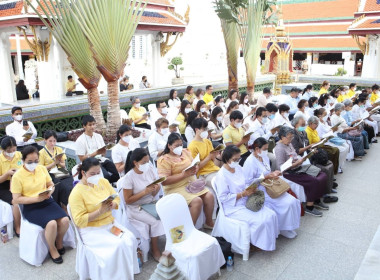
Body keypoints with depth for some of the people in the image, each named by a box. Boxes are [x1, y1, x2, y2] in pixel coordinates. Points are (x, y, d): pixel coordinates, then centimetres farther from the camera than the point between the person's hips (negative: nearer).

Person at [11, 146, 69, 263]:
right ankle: (52, 249, 1)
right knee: (51, 224, -28)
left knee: (65, 220, -19)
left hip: (47, 201, 5)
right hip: (30, 207, -4)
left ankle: (59, 242, 13)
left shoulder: (42, 168, 3)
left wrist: (50, 191, -9)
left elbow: (50, 184, 15)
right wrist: (37, 198, -19)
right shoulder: (17, 176, -10)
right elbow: (16, 199, -9)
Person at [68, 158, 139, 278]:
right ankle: (120, 275, -5)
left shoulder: (103, 181, 5)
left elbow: (116, 198, 9)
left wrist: (112, 205, -14)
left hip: (110, 223, 6)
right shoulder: (76, 193, -13)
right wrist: (100, 211, -26)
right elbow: (79, 220, -16)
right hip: (91, 230, -6)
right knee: (118, 245, -26)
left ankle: (130, 270, 1)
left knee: (130, 238, -18)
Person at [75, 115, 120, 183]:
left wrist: (103, 152, -9)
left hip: (102, 160, 5)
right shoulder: (80, 141, -4)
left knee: (117, 172, -19)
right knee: (106, 175, -31)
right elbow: (82, 159, -7)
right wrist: (96, 153, -17)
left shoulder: (98, 136, 13)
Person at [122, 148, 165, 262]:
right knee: (155, 221, -25)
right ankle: (155, 250, -3)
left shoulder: (150, 168, -3)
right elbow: (128, 200, -14)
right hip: (136, 208, -4)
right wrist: (145, 192, -23)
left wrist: (156, 188, -17)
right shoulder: (129, 177, -16)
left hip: (152, 203, 5)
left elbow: (158, 184, 8)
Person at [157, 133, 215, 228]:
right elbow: (164, 181, -18)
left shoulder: (185, 152, 11)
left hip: (192, 183, 7)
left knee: (209, 196, -11)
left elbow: (196, 165, 20)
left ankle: (209, 223, 9)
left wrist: (195, 170, -7)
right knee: (197, 201, -26)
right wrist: (183, 175, -22)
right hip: (176, 188, -7)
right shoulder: (164, 160, -10)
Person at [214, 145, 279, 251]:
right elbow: (223, 198, -19)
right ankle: (254, 244, 1)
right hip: (234, 208, -8)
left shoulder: (238, 168, 6)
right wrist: (243, 194, -21)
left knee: (271, 214, -8)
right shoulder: (222, 175, -17)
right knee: (260, 221, -23)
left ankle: (270, 241, 10)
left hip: (247, 201, 8)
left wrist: (250, 189, -5)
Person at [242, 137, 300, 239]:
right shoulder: (250, 162, -18)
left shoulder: (264, 157, 10)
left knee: (293, 201, -5)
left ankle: (289, 226, 9)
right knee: (286, 204, -18)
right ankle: (283, 229, 3)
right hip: (261, 191, -9)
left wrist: (273, 173, -1)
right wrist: (266, 177, -19)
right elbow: (248, 182, -21)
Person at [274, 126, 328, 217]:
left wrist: (301, 159, 1)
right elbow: (282, 168, -22)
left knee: (323, 175, 1)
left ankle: (317, 200, 14)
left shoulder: (289, 144, 11)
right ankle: (309, 207, -8)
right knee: (314, 181, -23)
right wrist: (297, 163, -22)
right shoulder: (279, 148, -19)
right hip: (290, 173, -10)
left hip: (298, 169, 10)